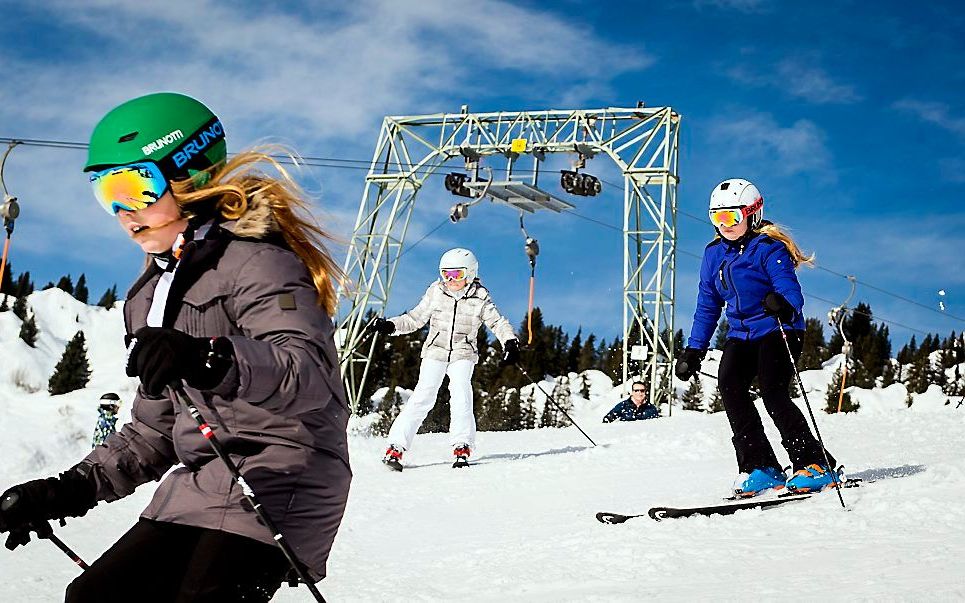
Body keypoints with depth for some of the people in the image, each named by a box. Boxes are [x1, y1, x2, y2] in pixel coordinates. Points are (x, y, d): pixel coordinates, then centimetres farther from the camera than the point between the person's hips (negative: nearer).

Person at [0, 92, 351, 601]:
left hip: (277, 492, -9)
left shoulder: (256, 262, -10)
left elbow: (309, 374, -28)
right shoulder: (154, 293, 18)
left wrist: (211, 359, -46)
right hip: (197, 486, 9)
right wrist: (72, 490, 12)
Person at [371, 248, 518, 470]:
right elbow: (415, 319, 7)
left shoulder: (480, 298, -2)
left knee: (460, 392, -23)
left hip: (462, 354, 0)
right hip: (435, 352, 0)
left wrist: (510, 341, -18)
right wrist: (391, 325, -8)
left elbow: (497, 322, 0)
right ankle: (396, 446, -16)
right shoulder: (436, 292, 1)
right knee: (424, 395, -14)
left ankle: (462, 447, -19)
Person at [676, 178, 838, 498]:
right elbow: (707, 305, 19)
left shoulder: (768, 248, -8)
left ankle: (815, 465, -10)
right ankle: (761, 468, -17)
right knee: (729, 385, -19)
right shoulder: (714, 255, 12)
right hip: (741, 335, 6)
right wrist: (694, 349, 13)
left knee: (773, 394, -22)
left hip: (778, 329, -6)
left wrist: (784, 305, -45)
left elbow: (790, 289, -21)